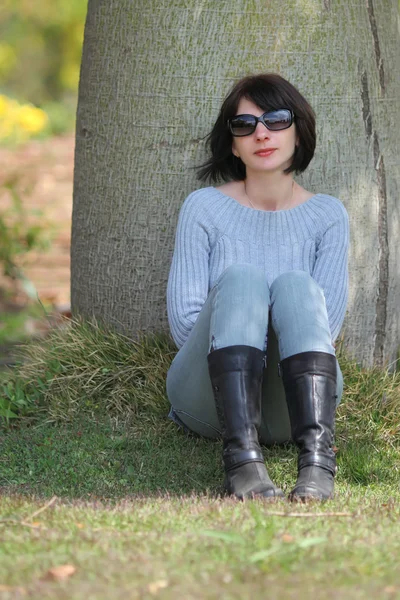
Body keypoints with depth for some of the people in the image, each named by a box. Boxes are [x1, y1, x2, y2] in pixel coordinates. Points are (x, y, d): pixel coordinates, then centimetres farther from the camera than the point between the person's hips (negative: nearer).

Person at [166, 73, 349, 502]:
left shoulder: (327, 216, 10)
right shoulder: (204, 207, 6)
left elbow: (327, 322, 1)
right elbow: (183, 318, 0)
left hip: (290, 402, 1)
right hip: (208, 397, 0)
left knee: (296, 285, -28)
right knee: (240, 278, -28)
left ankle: (316, 457, -52)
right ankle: (242, 457, -51)